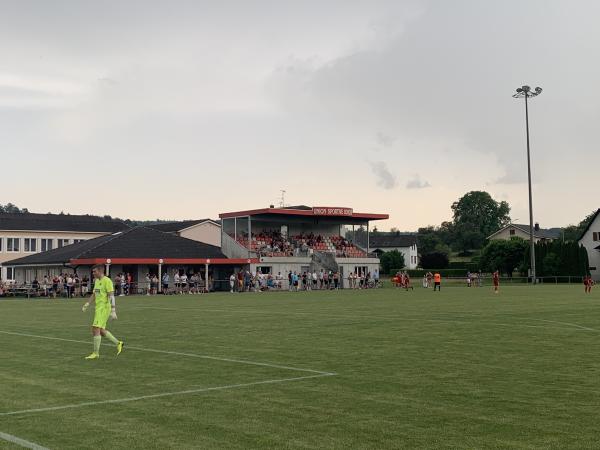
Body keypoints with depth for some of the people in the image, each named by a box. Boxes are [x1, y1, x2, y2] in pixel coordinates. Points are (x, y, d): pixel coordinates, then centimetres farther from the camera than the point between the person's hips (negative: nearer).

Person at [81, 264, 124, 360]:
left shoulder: (107, 281, -12)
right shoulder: (97, 281, 16)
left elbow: (111, 296, -17)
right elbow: (94, 295, 23)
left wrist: (113, 311, -21)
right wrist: (86, 304, 11)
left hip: (104, 308, -9)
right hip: (98, 308, 9)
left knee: (96, 329, -12)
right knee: (101, 331, 12)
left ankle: (96, 353, -7)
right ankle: (118, 343, 24)